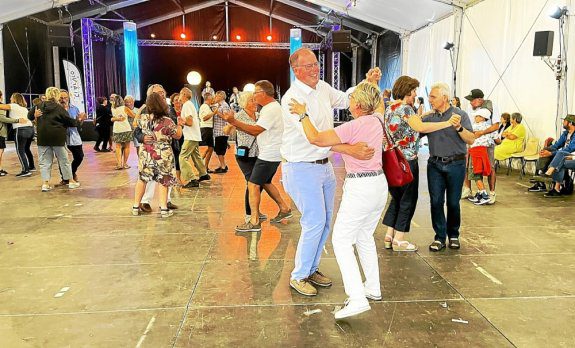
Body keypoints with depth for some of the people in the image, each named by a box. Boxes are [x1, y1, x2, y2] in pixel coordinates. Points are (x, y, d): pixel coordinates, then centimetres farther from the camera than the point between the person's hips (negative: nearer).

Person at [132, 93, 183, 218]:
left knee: (142, 179, 15)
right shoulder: (167, 121, -20)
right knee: (163, 181, 7)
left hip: (146, 154, 4)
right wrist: (179, 124, 9)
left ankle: (136, 207, 23)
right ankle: (164, 209, 8)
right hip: (163, 155, -4)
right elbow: (178, 135, -7)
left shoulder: (143, 118, -5)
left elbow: (136, 123, 19)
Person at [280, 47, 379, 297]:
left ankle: (312, 268, 30)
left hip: (324, 165, 9)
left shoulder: (323, 88, 6)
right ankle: (298, 276, 12)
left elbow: (345, 100, 25)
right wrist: (350, 149, -40)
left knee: (325, 220, 13)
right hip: (302, 168, -8)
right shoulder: (293, 98, -20)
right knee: (315, 222, -7)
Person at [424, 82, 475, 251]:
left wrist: (459, 127, -22)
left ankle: (453, 235, 24)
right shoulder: (429, 117, 8)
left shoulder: (460, 114, -2)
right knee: (436, 201, -1)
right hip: (435, 164, 3)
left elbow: (471, 140, -8)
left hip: (455, 164, -2)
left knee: (453, 202, 6)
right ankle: (440, 237, 10)